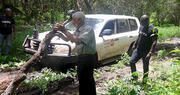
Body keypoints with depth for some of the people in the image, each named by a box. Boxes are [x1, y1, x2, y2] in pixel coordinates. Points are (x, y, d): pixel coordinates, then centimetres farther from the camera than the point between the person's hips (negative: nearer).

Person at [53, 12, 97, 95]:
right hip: (82, 57, 10)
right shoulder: (78, 30, 12)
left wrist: (64, 30, -28)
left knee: (84, 80, -4)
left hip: (88, 57, -10)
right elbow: (67, 39, 15)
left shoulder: (88, 29, -18)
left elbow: (78, 41, -31)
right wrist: (58, 32, -1)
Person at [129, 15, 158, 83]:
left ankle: (144, 81, 24)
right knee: (131, 62, -2)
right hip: (138, 49, 6)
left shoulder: (153, 30, -17)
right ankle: (135, 76, 17)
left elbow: (154, 42, -20)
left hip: (146, 52, -6)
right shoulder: (141, 27, 5)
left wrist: (150, 53, -27)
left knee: (145, 67, 6)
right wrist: (135, 44, 23)